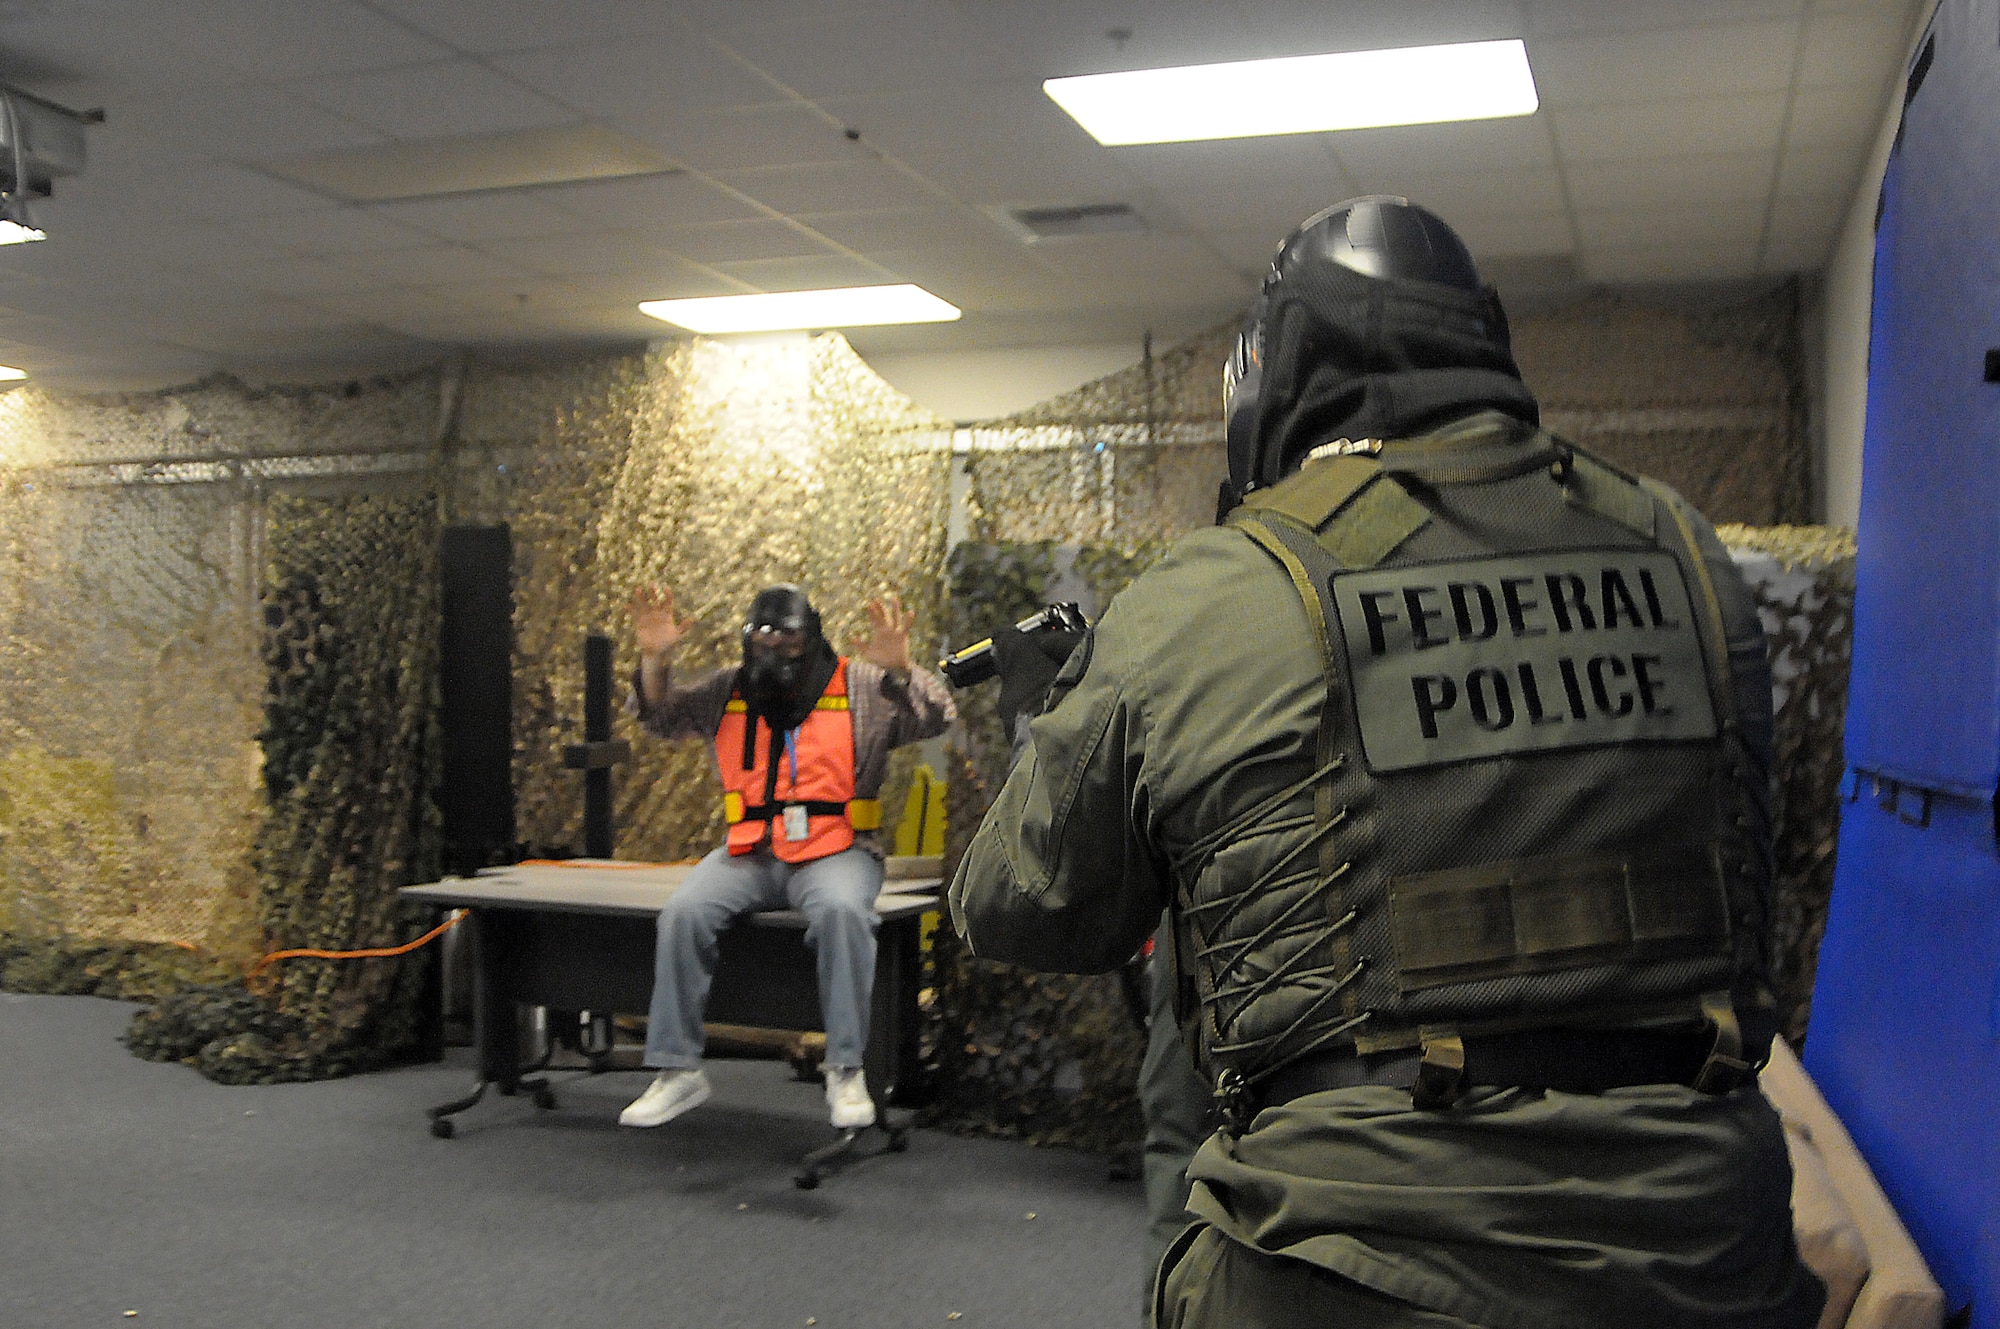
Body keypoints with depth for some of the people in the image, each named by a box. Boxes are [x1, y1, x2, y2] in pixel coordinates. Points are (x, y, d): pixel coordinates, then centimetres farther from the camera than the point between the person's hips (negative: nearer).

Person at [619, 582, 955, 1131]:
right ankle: (678, 1070, -10)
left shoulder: (861, 687, 3)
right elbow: (660, 716, 10)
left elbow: (936, 719, -6)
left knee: (841, 911, -35)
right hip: (750, 854, 3)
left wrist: (900, 670, -26)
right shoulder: (729, 689, 12)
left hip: (835, 852, -3)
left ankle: (846, 1070, -22)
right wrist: (655, 659, -9)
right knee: (684, 913, -22)